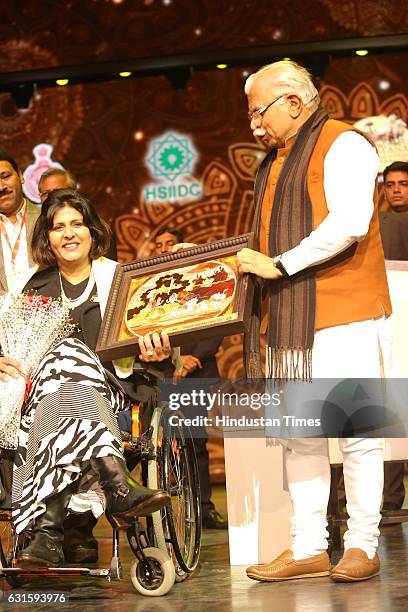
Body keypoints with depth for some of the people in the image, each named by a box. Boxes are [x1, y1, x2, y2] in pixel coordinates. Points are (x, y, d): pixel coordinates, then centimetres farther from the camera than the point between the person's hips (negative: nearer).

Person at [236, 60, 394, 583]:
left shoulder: (343, 144, -5)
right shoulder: (274, 162, 21)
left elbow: (349, 222, -18)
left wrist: (280, 265, -17)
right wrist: (254, 266, 8)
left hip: (344, 316, -8)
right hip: (288, 320, 8)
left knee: (356, 433, -2)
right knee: (299, 436, 6)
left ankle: (362, 545, 7)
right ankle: (308, 548, 12)